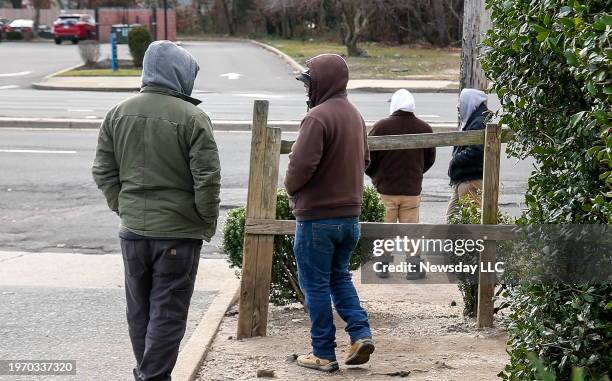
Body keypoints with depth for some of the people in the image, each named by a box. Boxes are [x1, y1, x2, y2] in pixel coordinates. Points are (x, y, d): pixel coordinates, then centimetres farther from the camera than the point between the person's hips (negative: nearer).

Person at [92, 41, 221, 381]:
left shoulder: (119, 113, 4)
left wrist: (123, 208, 15)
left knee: (140, 310, 18)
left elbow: (104, 171, 8)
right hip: (179, 231, -5)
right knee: (168, 313, 2)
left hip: (133, 229, 5)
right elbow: (207, 178, -14)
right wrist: (208, 222, -1)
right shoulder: (192, 117, -13)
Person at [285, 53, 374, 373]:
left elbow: (301, 165, -24)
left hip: (317, 217, -8)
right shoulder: (355, 115, 10)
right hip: (351, 213, 8)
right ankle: (361, 333, 8)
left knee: (316, 284, 3)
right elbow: (364, 160, 19)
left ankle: (323, 354, 9)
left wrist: (291, 187, -4)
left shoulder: (319, 116, -19)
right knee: (339, 276, 22)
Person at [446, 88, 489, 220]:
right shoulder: (472, 121, 18)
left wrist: (455, 159, -13)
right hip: (461, 181, 11)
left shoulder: (480, 124, -15)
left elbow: (475, 152, -25)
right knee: (451, 216, 12)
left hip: (471, 182, -11)